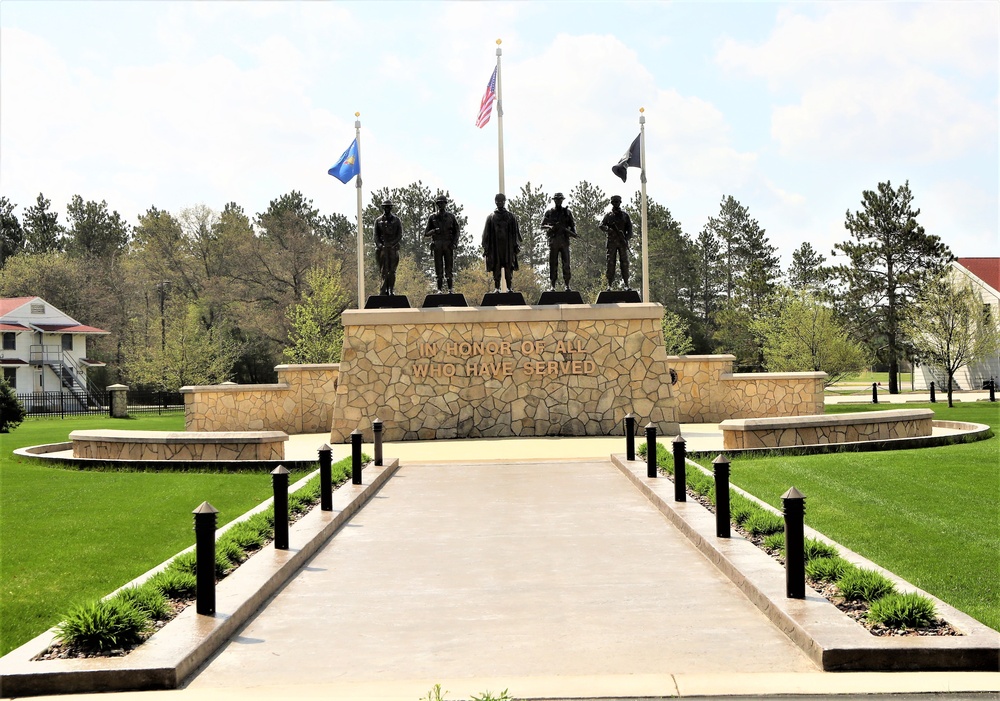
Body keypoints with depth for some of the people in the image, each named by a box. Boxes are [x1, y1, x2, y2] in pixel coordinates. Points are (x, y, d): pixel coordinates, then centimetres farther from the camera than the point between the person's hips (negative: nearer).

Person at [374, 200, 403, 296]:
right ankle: (384, 290, -8)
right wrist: (380, 245, -9)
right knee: (384, 270, -6)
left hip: (393, 248, 0)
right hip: (382, 248, 0)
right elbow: (376, 235, 7)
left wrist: (392, 244, -11)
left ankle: (391, 290, 3)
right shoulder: (378, 221, 10)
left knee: (392, 271, 0)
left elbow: (400, 235, 3)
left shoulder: (396, 220, 9)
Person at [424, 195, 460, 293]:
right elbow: (426, 234, 9)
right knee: (438, 269, -2)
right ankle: (440, 289, 1)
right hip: (437, 245, 0)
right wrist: (433, 231, -13)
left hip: (448, 245, 0)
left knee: (449, 268, -2)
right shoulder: (433, 217, 9)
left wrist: (454, 243, -5)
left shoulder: (451, 216, 10)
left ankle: (451, 289, 1)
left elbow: (456, 231, 10)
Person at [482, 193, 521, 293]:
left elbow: (515, 232, 8)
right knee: (496, 268, -1)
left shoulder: (511, 217, 9)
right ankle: (496, 288, 1)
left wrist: (516, 246, 0)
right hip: (495, 247, 0)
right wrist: (486, 247, 2)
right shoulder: (491, 218, 9)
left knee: (509, 268, -1)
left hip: (508, 247, 0)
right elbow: (486, 234, 8)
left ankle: (509, 287, 2)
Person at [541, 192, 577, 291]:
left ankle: (567, 285, -2)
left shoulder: (567, 212, 11)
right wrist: (550, 227, -13)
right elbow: (542, 225, 7)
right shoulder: (549, 212, 9)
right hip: (553, 240, 0)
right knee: (553, 264, 0)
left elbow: (573, 224, 10)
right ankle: (552, 285, 2)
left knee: (566, 264, -4)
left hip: (564, 240, 0)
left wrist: (573, 233, -10)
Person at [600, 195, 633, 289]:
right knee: (610, 262, -3)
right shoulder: (608, 215, 9)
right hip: (612, 242, -1)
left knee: (624, 262, -1)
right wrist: (609, 230, -18)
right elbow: (601, 225, 2)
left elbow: (629, 228, 8)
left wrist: (627, 238, -8)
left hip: (622, 242, 1)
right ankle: (609, 284, -2)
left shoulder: (625, 215, 11)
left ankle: (626, 283, 2)